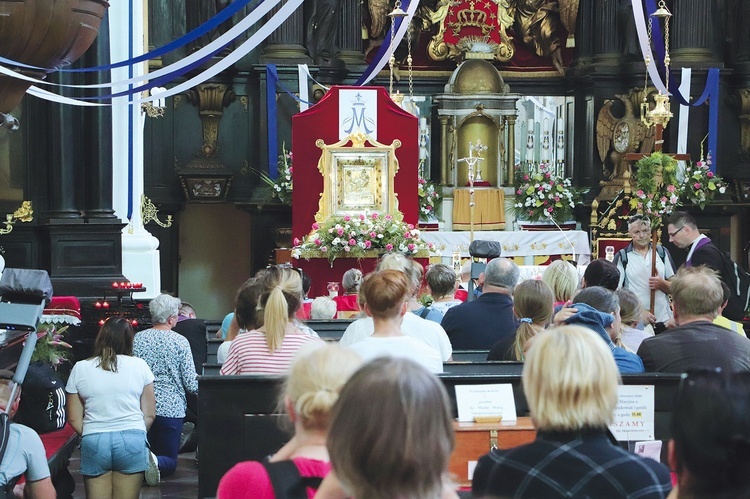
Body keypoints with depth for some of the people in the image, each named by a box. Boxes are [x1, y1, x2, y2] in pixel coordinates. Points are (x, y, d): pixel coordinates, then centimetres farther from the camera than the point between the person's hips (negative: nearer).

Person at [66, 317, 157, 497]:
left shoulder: (80, 368, 6)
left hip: (93, 442, 0)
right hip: (132, 440, 0)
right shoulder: (139, 365, 5)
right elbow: (149, 414, 6)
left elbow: (74, 419, 4)